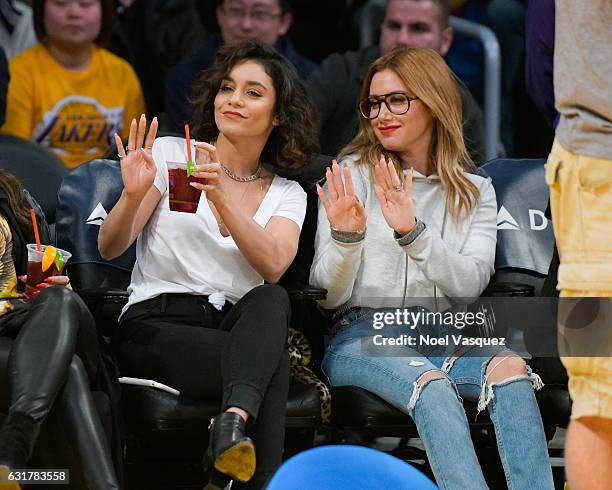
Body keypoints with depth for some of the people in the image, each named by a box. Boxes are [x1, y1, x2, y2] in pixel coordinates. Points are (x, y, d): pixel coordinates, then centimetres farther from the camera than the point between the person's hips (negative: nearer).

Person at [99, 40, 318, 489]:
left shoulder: (287, 194, 15)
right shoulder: (170, 154, 10)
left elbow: (273, 266, -8)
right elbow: (109, 248, 2)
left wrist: (221, 198, -22)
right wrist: (133, 196, -19)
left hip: (238, 331, 3)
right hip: (156, 323, -3)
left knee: (272, 299, -35)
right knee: (273, 363, -33)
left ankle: (234, 420, -53)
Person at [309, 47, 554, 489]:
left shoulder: (475, 192, 15)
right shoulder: (350, 177, 8)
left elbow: (470, 282, -3)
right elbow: (329, 297, 3)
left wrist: (412, 232, -17)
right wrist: (345, 237, -17)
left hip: (441, 336, 3)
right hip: (360, 336, -2)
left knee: (511, 368, -31)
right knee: (430, 384, -36)